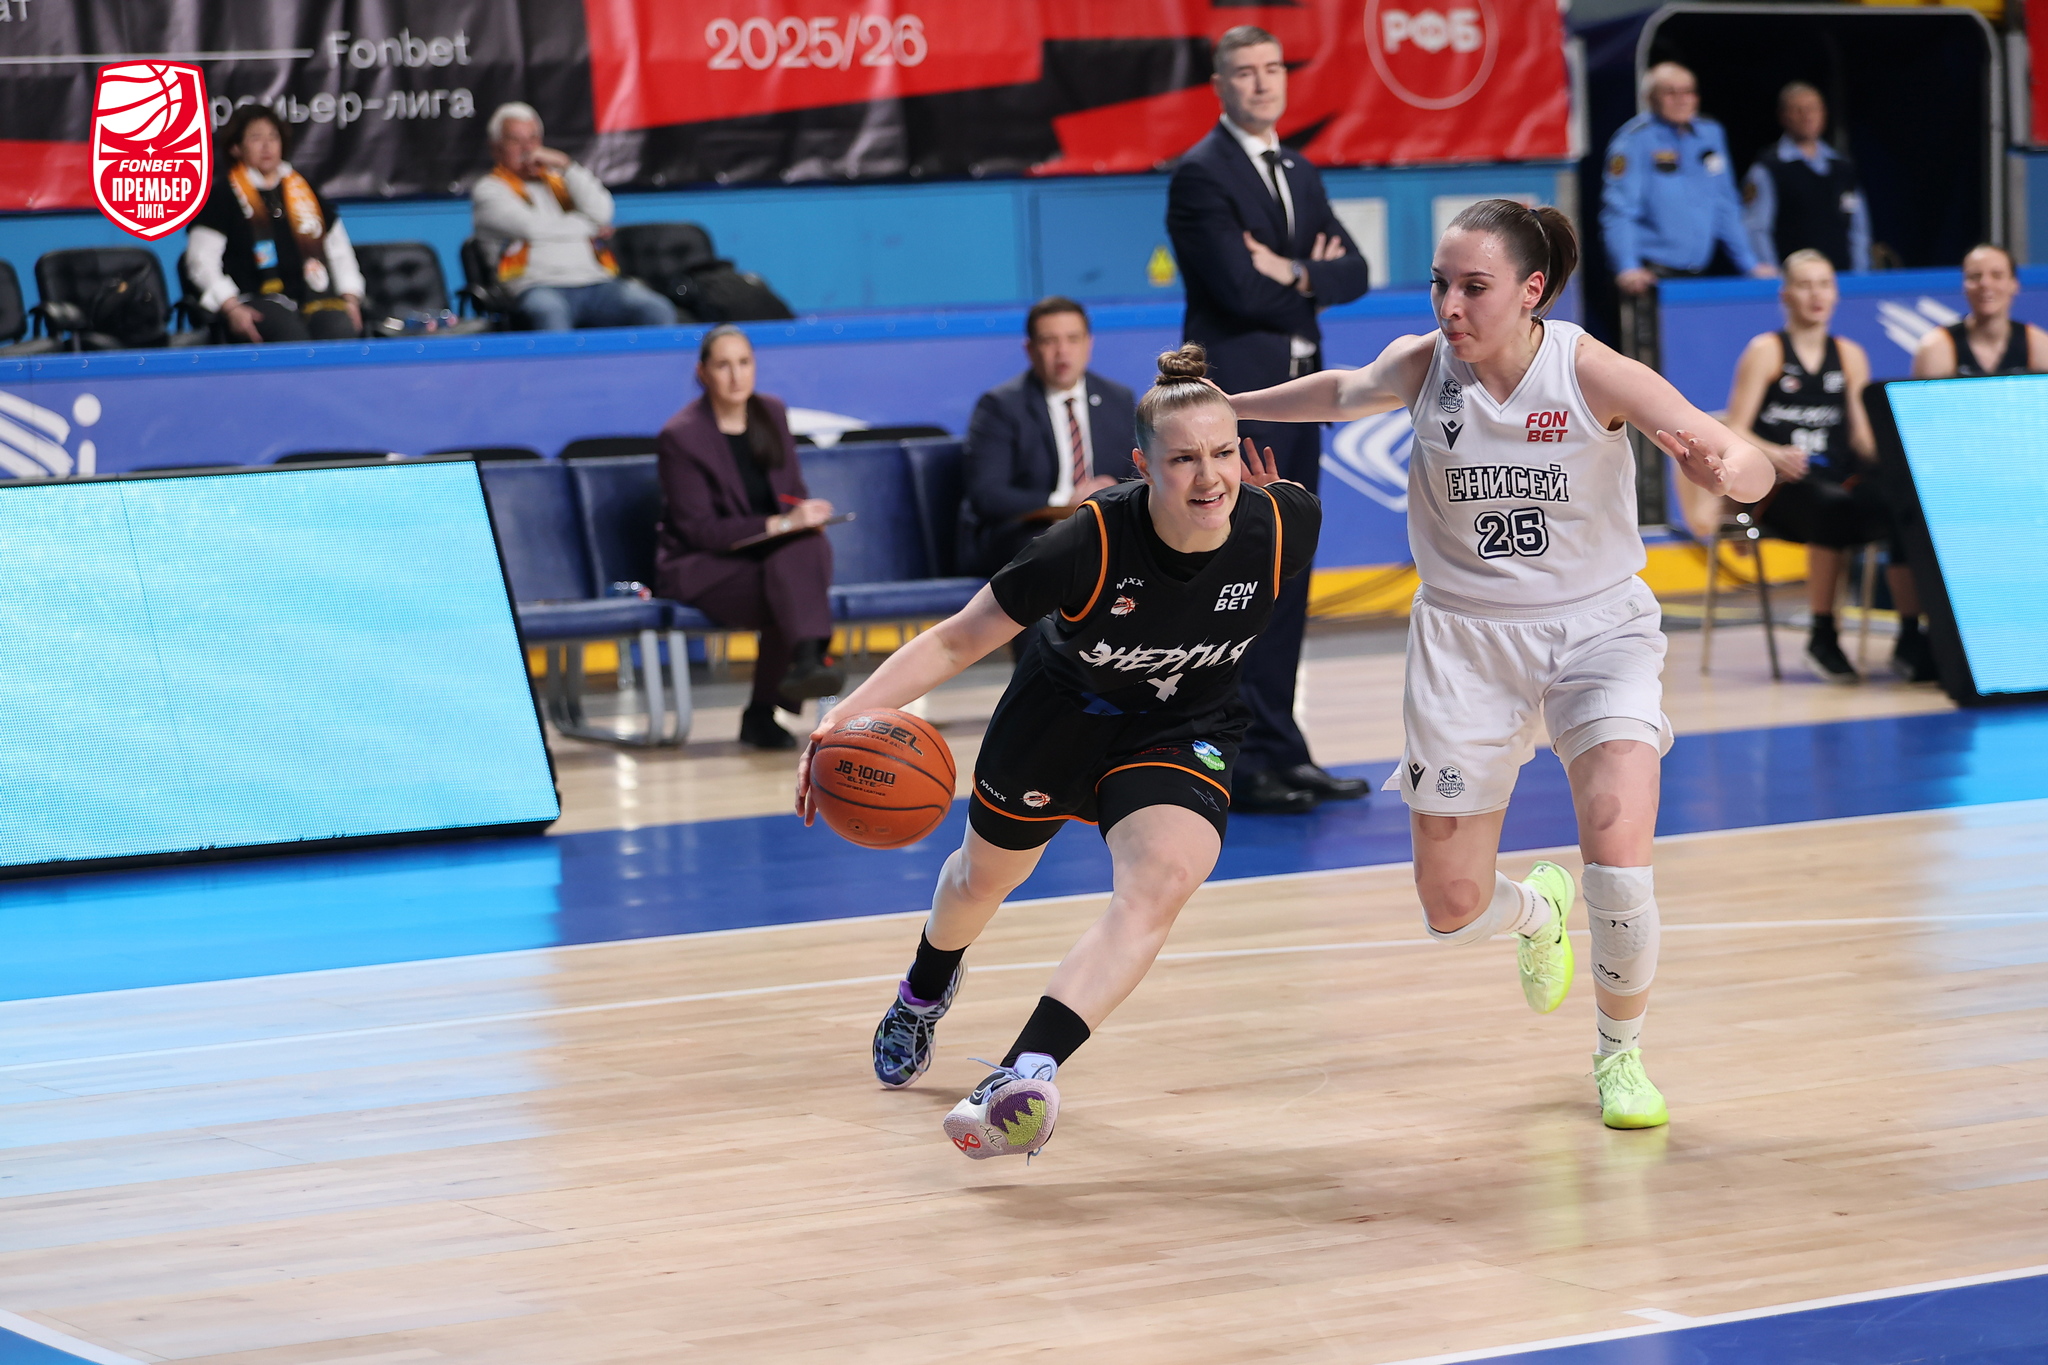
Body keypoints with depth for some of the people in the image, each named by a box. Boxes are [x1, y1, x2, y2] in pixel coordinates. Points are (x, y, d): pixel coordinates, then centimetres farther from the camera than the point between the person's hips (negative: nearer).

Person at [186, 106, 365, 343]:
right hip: (256, 301, -4)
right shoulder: (221, 195, 9)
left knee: (343, 330, -31)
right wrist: (231, 308, -11)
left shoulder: (304, 190, 24)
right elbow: (201, 261, 3)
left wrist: (350, 297, 14)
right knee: (292, 336, -38)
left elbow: (338, 248, 29)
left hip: (313, 297, 4)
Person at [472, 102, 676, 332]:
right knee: (548, 312, -42)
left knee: (658, 311, -24)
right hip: (539, 288, -4)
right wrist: (590, 228, 9)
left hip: (596, 282, 4)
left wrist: (566, 165, 4)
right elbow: (530, 227, -3)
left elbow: (601, 212, 10)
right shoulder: (489, 190, 15)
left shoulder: (560, 180, 28)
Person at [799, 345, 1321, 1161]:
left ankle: (1025, 1077, -41)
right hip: (1060, 709, 0)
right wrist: (850, 714, -38)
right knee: (986, 876, 26)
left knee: (1160, 886, -31)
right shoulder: (1092, 542, -35)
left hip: (1182, 731, 0)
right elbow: (959, 641, -27)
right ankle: (923, 995, 62)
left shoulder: (1284, 524, -26)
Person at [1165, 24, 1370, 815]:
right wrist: (1312, 279, -2)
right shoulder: (1200, 176, -9)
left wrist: (1295, 275, -11)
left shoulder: (1300, 175, 17)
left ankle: (1279, 753, 15)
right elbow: (1239, 288, -18)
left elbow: (1351, 273, 8)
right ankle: (1244, 762, -6)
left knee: (1286, 581, 10)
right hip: (1235, 398, -8)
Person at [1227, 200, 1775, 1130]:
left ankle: (1620, 1054, 8)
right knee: (1453, 911, 2)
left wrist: (1721, 468, -46)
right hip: (1466, 639, 3)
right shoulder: (1421, 366, -10)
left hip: (1595, 626, -3)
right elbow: (1342, 394, 14)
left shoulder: (1592, 373, -20)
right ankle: (1538, 909, 42)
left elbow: (1753, 468, -24)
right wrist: (1226, 406, 22)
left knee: (1618, 861, -22)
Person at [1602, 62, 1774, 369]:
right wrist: (1628, 267, -24)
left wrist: (1748, 263, 17)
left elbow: (1725, 207, 21)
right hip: (1652, 273, -6)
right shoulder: (1636, 139, -4)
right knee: (1648, 363, -14)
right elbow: (1618, 210, -10)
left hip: (1698, 274, 6)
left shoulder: (1710, 134, 14)